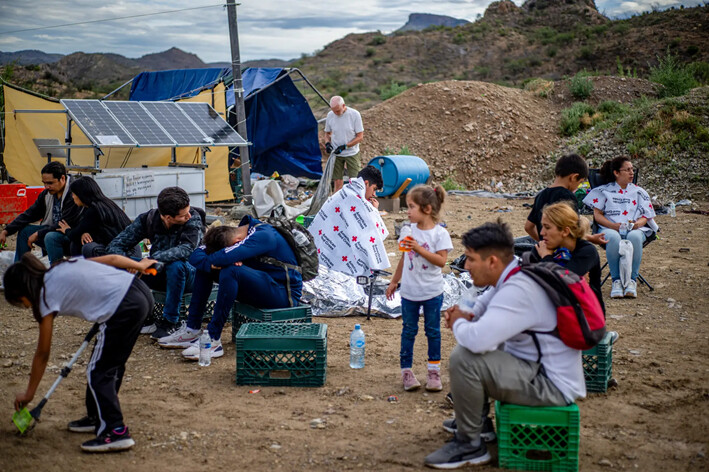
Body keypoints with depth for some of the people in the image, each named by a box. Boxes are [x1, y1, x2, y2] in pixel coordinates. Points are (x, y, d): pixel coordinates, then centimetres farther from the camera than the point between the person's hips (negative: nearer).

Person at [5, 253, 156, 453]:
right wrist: (140, 265, 37)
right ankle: (98, 416, 34)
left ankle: (116, 432, 1)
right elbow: (111, 258, 19)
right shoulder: (64, 266, 18)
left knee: (97, 373, 3)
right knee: (111, 366, 22)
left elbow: (42, 355, 9)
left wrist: (28, 394, 20)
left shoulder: (48, 298, 1)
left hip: (125, 310, -9)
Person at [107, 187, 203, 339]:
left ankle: (170, 321, -22)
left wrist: (153, 259, -50)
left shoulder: (193, 219, -20)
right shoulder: (148, 219, -11)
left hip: (188, 274, -3)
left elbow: (186, 249, -37)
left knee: (175, 264, -38)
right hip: (161, 275, 4)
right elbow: (115, 246, -12)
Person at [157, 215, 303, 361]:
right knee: (205, 266, 2)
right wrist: (211, 264, -24)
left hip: (285, 294, -9)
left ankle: (213, 340, -26)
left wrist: (211, 261, -14)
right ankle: (192, 330, -1)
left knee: (230, 271, -32)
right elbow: (195, 256, -3)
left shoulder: (263, 236, -24)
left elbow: (224, 258, -36)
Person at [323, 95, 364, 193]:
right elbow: (327, 133, 13)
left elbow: (360, 137, -11)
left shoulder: (354, 114, -14)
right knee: (338, 182, 3)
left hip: (352, 153, -2)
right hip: (336, 154, 2)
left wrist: (345, 146, -19)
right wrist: (327, 143, -9)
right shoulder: (330, 115, -3)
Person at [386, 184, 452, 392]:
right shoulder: (408, 231, 1)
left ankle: (434, 371, 19)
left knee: (433, 330, 8)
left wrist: (418, 248, -26)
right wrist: (394, 282, 15)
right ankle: (406, 370, 16)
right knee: (408, 330, 9)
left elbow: (441, 260, -20)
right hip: (409, 291, 3)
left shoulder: (439, 233, -12)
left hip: (432, 292, -3)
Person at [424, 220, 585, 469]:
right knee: (472, 345, 23)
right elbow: (484, 303, 24)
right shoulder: (513, 276, 3)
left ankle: (469, 444, -7)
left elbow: (477, 339, -38)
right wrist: (464, 316, 2)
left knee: (463, 357, -24)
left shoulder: (518, 291, -28)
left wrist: (459, 323, -14)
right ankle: (477, 420, 32)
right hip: (537, 366, 11)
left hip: (553, 385, -11)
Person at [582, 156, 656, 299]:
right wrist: (614, 225, -12)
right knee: (613, 238, -39)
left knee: (635, 237, -37)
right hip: (610, 229, -1)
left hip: (635, 229, 1)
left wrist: (637, 224, -11)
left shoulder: (639, 192, 20)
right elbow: (597, 215, 5)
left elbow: (645, 216, 14)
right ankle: (616, 280, -29)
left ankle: (632, 280, -28)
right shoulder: (604, 191, 14)